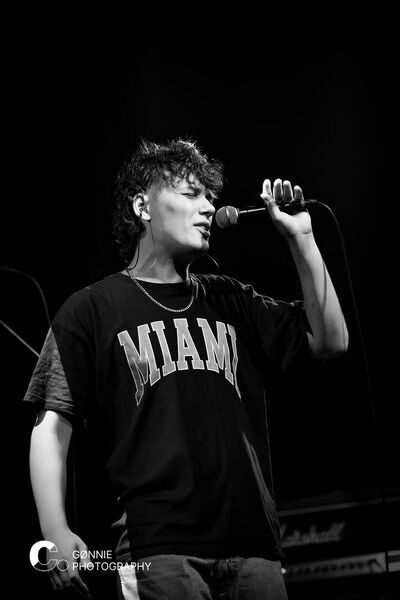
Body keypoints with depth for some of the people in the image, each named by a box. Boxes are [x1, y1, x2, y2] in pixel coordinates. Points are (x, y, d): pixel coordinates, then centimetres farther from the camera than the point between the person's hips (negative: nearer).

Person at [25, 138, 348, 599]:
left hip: (253, 546, 4)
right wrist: (55, 532, -14)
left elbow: (329, 341, 13)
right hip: (159, 551, -4)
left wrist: (300, 237, 8)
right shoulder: (92, 310, 6)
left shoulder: (228, 301, 19)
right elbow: (52, 427, 0)